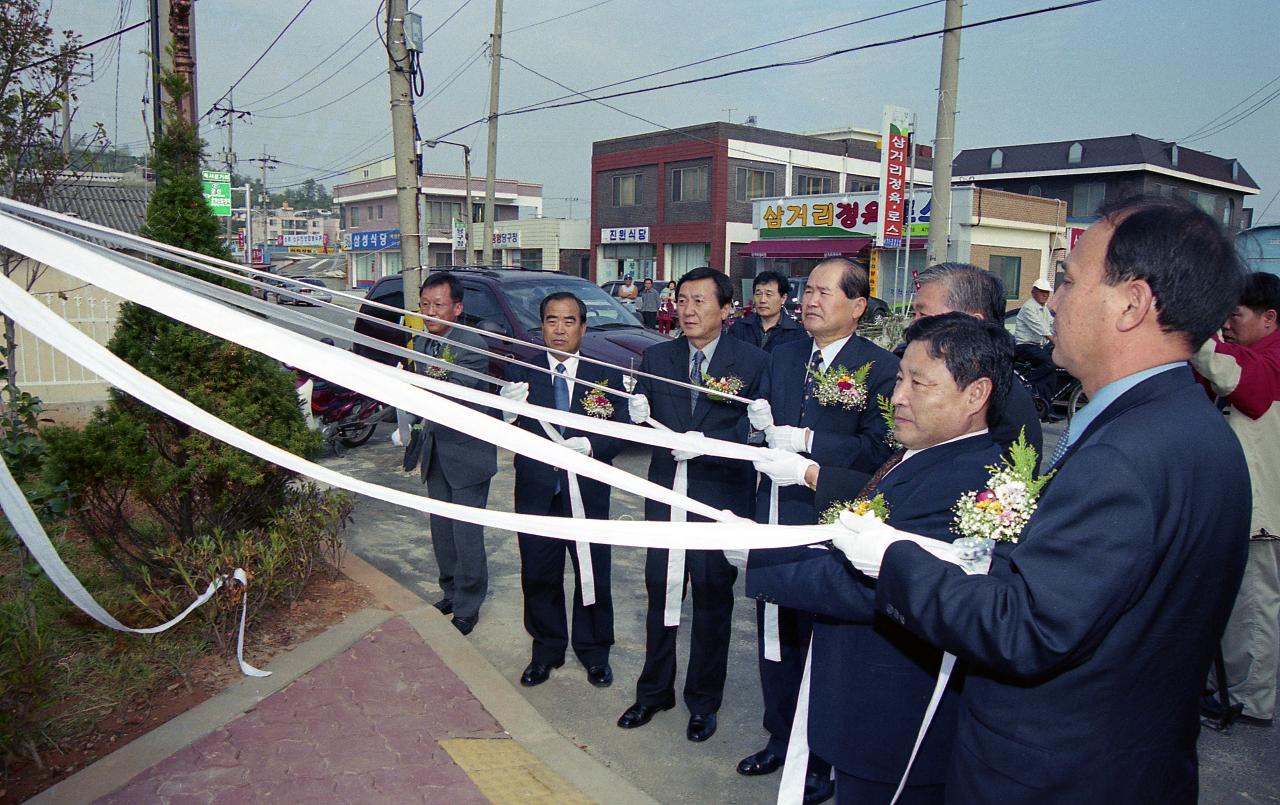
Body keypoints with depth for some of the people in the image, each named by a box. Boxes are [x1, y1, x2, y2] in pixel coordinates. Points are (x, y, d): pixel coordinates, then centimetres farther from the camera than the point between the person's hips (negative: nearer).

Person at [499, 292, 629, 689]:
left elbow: (618, 433, -5)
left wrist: (589, 444, -24)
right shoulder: (520, 372, 0)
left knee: (592, 576, 12)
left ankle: (594, 651, 32)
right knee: (539, 577, 13)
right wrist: (508, 412, -27)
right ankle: (547, 650, 33)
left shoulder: (607, 377, -1)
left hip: (587, 492, -1)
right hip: (536, 492, 1)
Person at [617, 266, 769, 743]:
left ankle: (703, 701, 29)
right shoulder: (655, 358, 3)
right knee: (659, 592, 13)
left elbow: (756, 432, -11)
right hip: (666, 492, 3)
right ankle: (654, 691, 32)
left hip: (722, 496, -3)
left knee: (713, 598, 10)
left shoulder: (753, 363, -7)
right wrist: (637, 416, -20)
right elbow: (643, 426, 3)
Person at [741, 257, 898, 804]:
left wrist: (807, 442, -24)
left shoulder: (880, 367, -11)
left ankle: (824, 759, 29)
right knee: (775, 638, 18)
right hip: (775, 520, 6)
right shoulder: (782, 357, 9)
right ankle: (780, 739, 39)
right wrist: (761, 424, -10)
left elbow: (879, 449, -20)